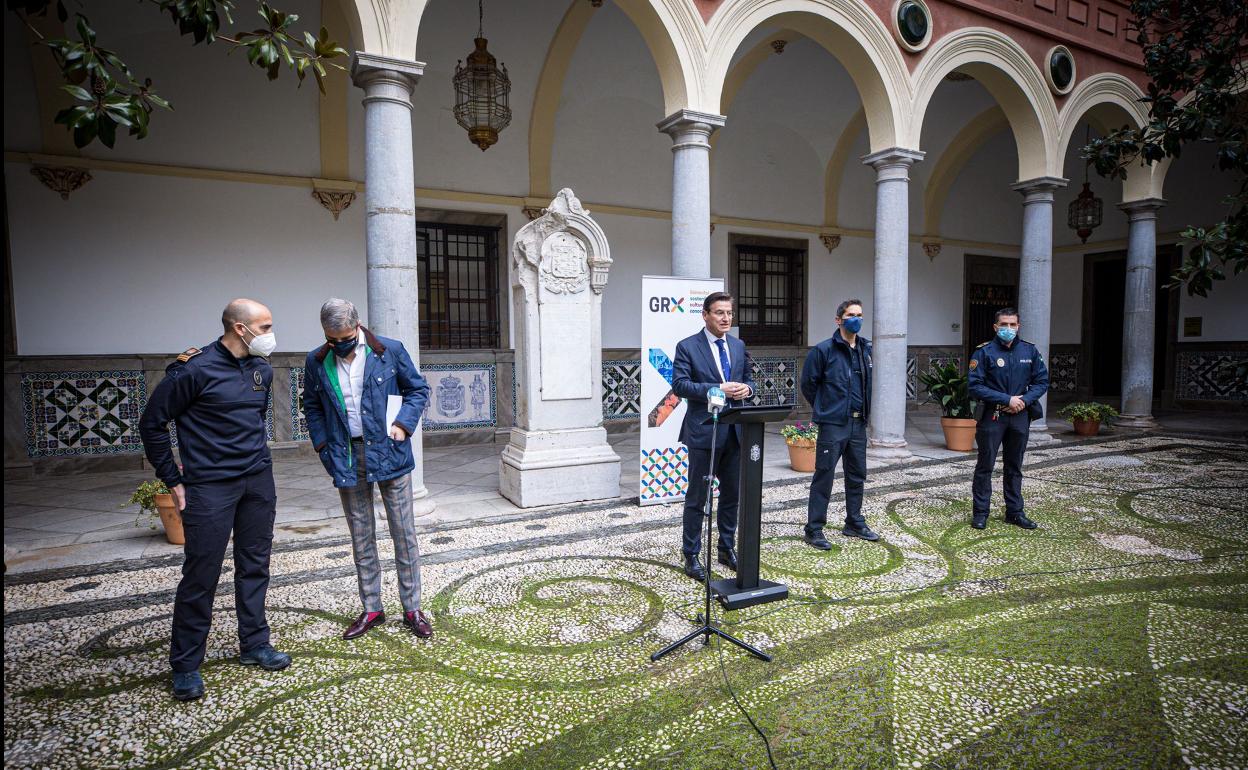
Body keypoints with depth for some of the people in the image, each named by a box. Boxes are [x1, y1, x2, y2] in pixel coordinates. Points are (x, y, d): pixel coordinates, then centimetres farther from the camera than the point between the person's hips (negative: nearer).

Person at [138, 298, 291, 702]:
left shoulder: (263, 369, 5)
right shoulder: (195, 369, -14)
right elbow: (152, 422, -7)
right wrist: (173, 480, -5)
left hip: (258, 480, 6)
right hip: (209, 486, -6)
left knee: (255, 566, 13)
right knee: (201, 574, 1)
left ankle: (254, 645, 27)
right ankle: (185, 665, 18)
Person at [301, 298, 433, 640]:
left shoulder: (390, 351, -6)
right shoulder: (317, 362, 2)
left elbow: (418, 389, 3)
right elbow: (311, 406, 15)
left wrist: (403, 424, -10)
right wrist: (322, 443, 3)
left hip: (388, 452, -2)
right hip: (347, 457, 3)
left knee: (404, 533, 4)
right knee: (361, 537, 12)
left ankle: (412, 609, 17)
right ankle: (371, 609, 26)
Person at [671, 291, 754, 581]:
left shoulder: (738, 346, 12)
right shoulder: (687, 347, -6)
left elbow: (749, 379, 17)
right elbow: (679, 384, -14)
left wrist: (746, 388, -7)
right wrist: (718, 389, -23)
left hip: (735, 431, 6)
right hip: (704, 431, -6)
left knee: (732, 494, 15)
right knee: (697, 497, 3)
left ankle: (727, 549, 31)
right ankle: (691, 555, 15)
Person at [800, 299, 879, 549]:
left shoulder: (866, 349, 8)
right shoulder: (823, 350, -10)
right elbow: (808, 383, -3)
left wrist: (863, 409, 13)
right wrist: (824, 409, 3)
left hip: (858, 424, 6)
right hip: (832, 425, -6)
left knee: (857, 476, 15)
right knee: (824, 477, -1)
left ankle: (854, 523, 31)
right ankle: (813, 529, 8)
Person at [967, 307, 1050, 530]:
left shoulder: (1029, 350, 4)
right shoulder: (984, 352, -8)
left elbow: (1042, 381, 8)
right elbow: (974, 386, -13)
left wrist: (1025, 399, -10)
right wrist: (1007, 399, -17)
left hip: (1020, 417, 4)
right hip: (991, 416, -4)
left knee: (1015, 466, 14)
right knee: (985, 465, 2)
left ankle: (1015, 512, 24)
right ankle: (980, 512, 11)